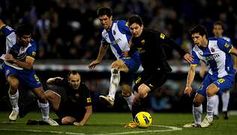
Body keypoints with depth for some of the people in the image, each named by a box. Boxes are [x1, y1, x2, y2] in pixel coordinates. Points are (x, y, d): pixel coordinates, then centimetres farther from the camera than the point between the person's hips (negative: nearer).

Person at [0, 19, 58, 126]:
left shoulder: (31, 45, -28)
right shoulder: (10, 34, -26)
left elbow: (29, 66, -30)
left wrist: (13, 60, -41)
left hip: (25, 69, 1)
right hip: (10, 67, -1)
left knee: (42, 96, 2)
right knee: (14, 84, -36)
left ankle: (46, 117, 31)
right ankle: (15, 109, -8)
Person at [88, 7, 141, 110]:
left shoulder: (121, 24, -9)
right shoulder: (104, 33, 11)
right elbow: (104, 46, 32)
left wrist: (130, 49, -15)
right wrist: (98, 60, 43)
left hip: (133, 58, -8)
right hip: (123, 61, 8)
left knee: (115, 65, -34)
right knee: (126, 91, 7)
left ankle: (111, 97, -42)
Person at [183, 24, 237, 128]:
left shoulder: (218, 42, -23)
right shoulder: (195, 50, -7)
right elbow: (192, 69, -6)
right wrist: (188, 86, -20)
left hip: (226, 76, -6)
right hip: (212, 76, 6)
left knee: (209, 90, -32)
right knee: (197, 100, 3)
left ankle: (209, 117, -10)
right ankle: (197, 123, 29)